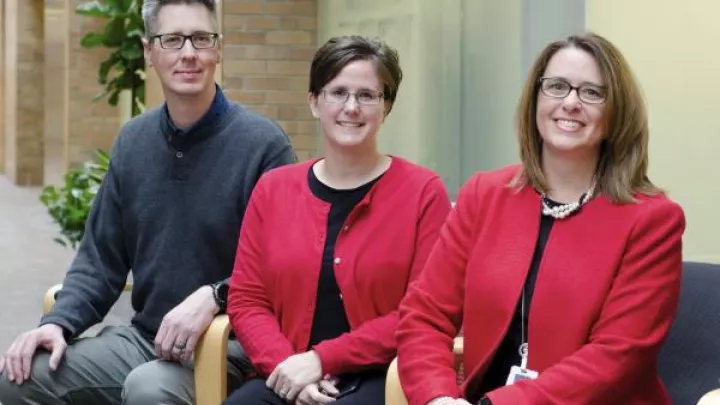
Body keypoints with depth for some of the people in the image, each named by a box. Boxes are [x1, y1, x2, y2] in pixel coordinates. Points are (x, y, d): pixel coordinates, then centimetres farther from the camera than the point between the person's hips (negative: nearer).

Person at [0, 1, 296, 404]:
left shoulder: (263, 144, -11)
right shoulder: (133, 141, 9)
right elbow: (100, 258, 12)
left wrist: (215, 297, -26)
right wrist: (58, 322, -4)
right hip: (143, 336, 6)